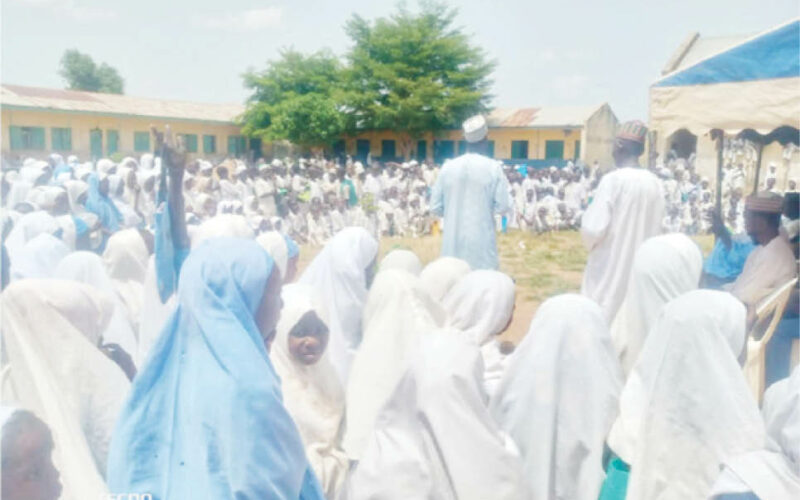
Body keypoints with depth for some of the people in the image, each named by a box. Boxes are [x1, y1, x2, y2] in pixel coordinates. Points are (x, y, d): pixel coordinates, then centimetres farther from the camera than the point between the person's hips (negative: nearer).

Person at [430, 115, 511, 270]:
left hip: (453, 241, 3)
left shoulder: (448, 167, 1)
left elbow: (435, 206, 4)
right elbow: (503, 206, -6)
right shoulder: (493, 167, -6)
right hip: (482, 240, -3)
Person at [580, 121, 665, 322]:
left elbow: (594, 228, -19)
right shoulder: (655, 183, 2)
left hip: (609, 269, -5)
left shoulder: (613, 180, -16)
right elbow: (656, 229, 10)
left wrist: (590, 244, 1)